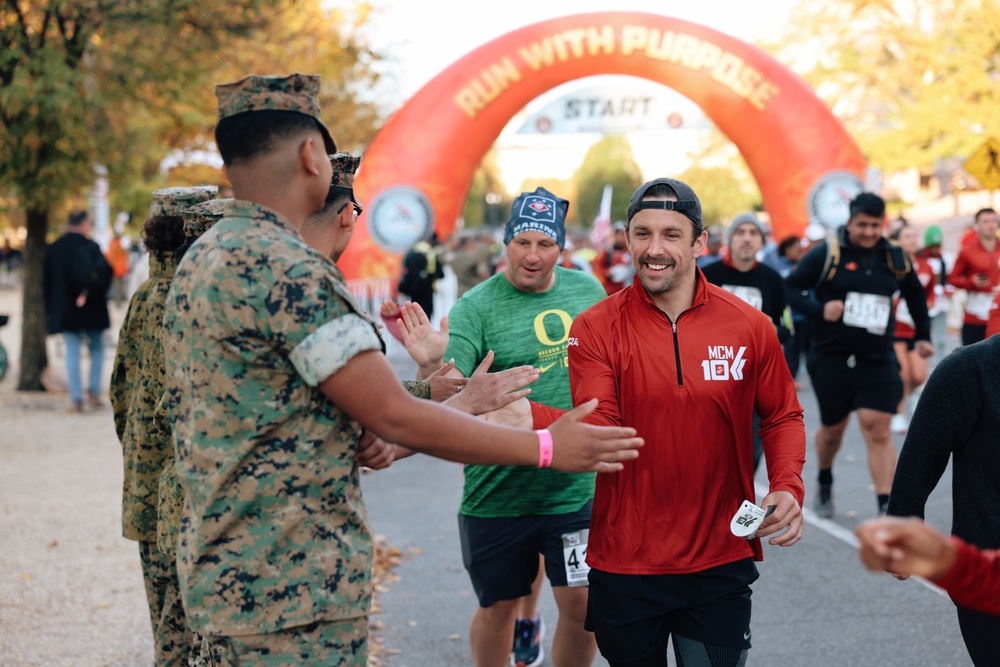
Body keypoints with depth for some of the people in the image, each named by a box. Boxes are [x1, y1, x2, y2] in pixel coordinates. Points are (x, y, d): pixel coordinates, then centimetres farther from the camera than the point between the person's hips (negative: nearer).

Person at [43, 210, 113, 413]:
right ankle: (94, 391, 3)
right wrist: (91, 294, -10)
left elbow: (46, 281, 7)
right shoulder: (90, 246, -9)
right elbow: (104, 271, -21)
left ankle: (76, 400, 2)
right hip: (92, 310, -3)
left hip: (64, 310, 3)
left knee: (72, 352, 6)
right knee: (97, 349, 14)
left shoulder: (53, 249, 3)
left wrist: (51, 309, 12)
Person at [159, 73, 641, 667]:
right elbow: (396, 416, -19)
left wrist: (351, 441, 3)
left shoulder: (201, 261, 11)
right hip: (292, 593, -10)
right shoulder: (289, 271, -20)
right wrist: (548, 447, -11)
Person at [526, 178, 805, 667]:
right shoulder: (596, 328, -7)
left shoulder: (749, 327, -2)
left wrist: (788, 487, -7)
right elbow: (599, 432, -17)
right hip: (625, 565, 0)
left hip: (720, 565, 1)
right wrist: (518, 412, -34)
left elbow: (783, 416, 10)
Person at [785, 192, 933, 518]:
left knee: (878, 431, -10)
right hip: (831, 357, -1)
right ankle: (824, 485, 42)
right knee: (833, 428, 13)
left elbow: (915, 296, 22)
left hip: (877, 359, 2)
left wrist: (922, 336, 17)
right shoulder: (826, 254, -7)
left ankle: (887, 508, -11)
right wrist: (818, 309, -21)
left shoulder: (896, 258, 5)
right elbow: (790, 289, -6)